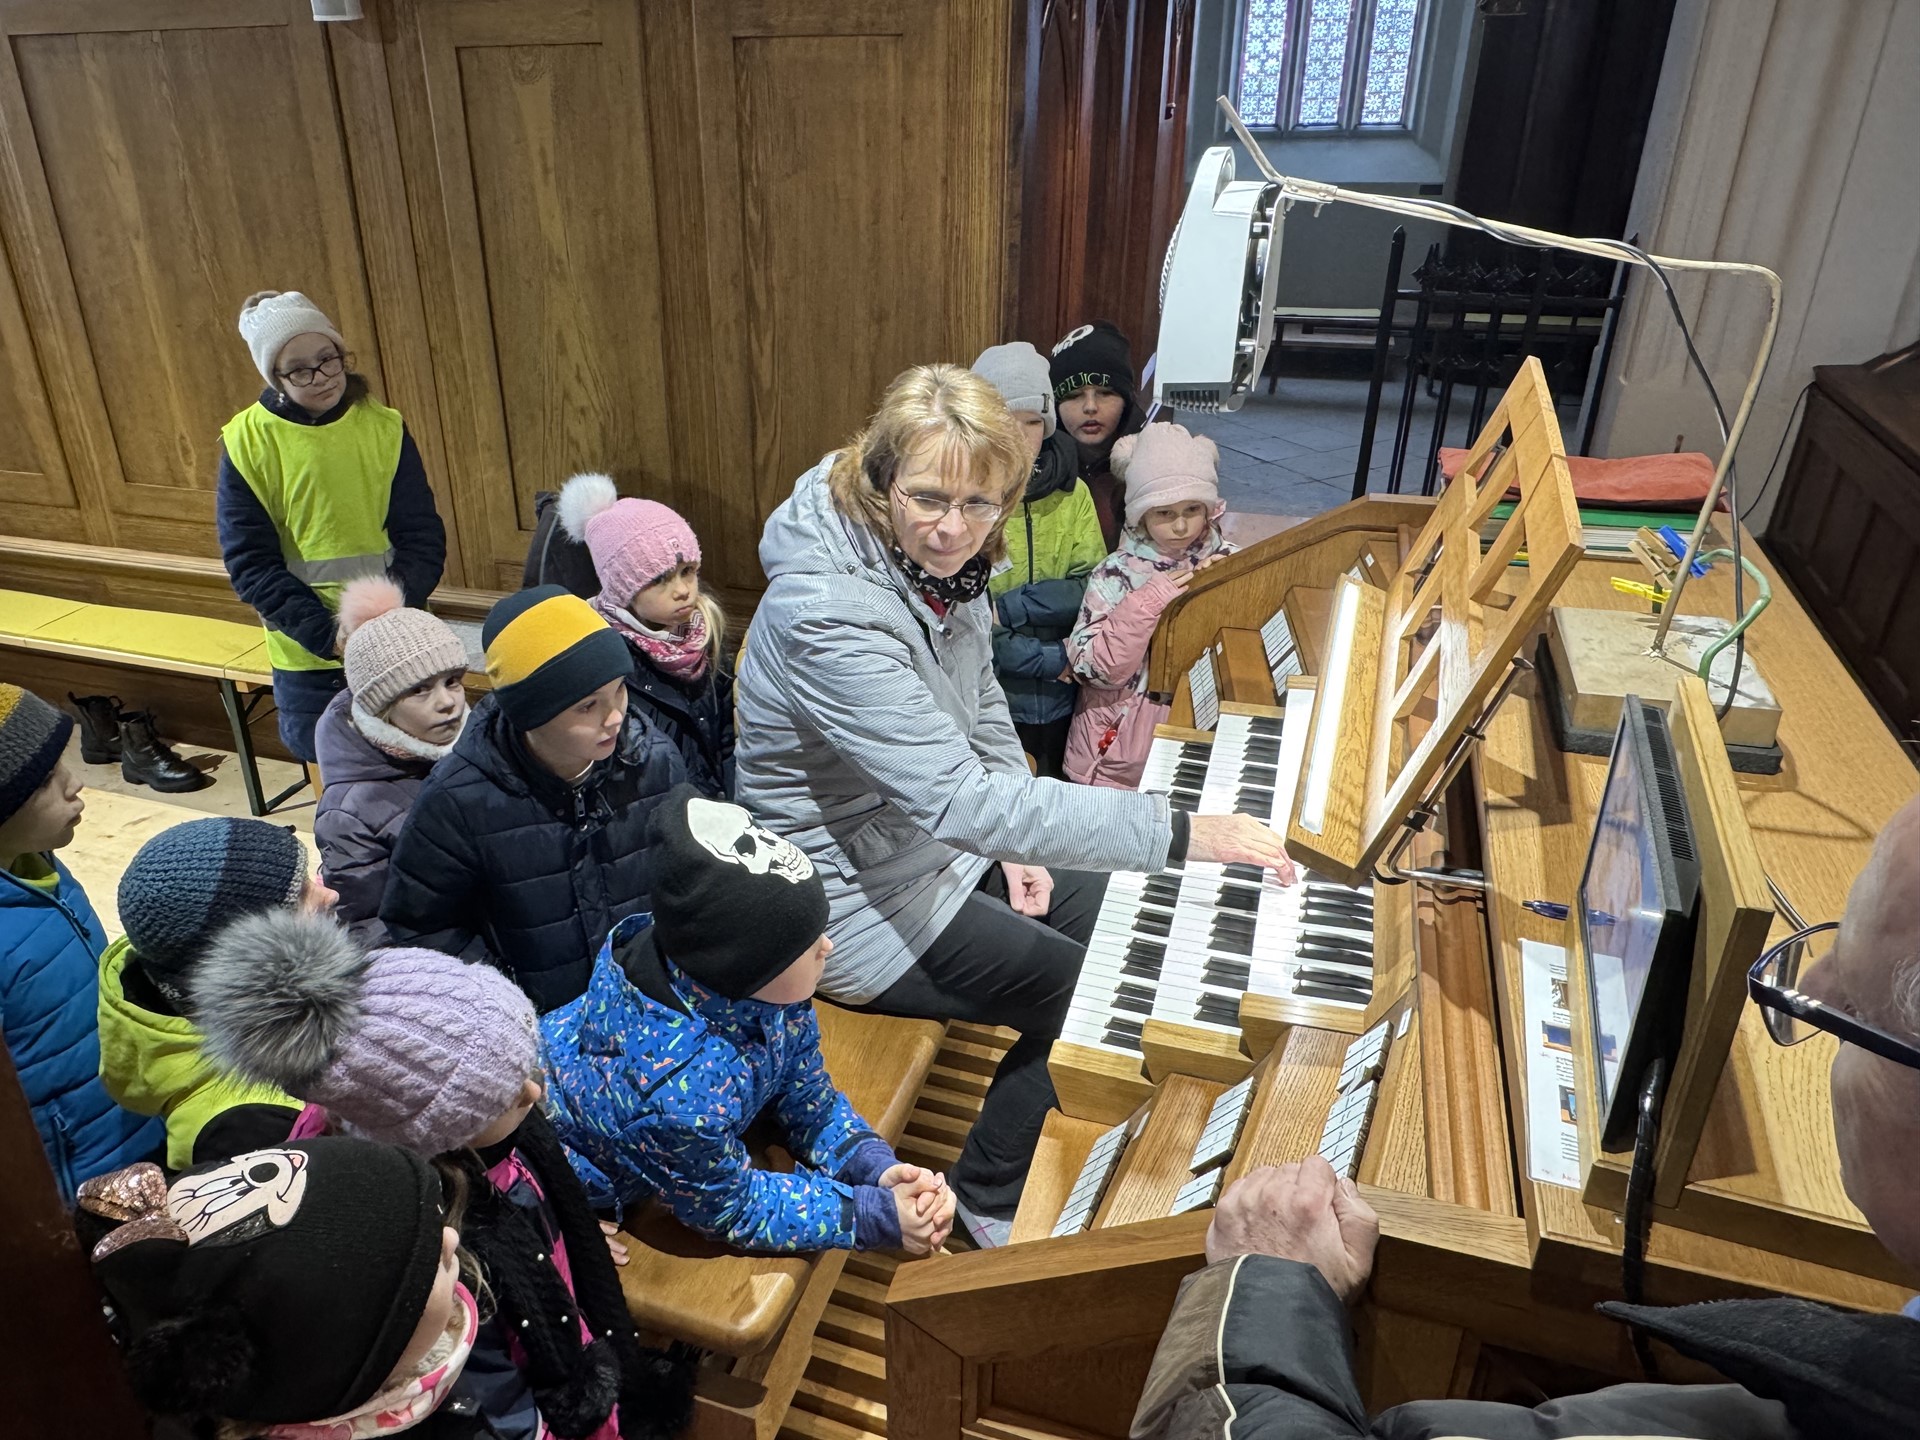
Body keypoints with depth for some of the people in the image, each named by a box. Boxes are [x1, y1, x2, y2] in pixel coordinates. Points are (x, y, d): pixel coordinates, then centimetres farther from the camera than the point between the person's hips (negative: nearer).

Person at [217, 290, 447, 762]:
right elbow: (250, 562, -7)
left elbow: (423, 537, -3)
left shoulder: (383, 427, -2)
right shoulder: (246, 442, -6)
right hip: (307, 658, -1)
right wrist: (327, 635, -18)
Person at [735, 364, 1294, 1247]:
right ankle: (989, 1201, 20)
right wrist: (1182, 833, -40)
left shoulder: (940, 560, -6)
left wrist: (1015, 840, 1)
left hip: (937, 836, 9)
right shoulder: (829, 614, -35)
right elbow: (963, 800, -41)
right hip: (860, 901, -8)